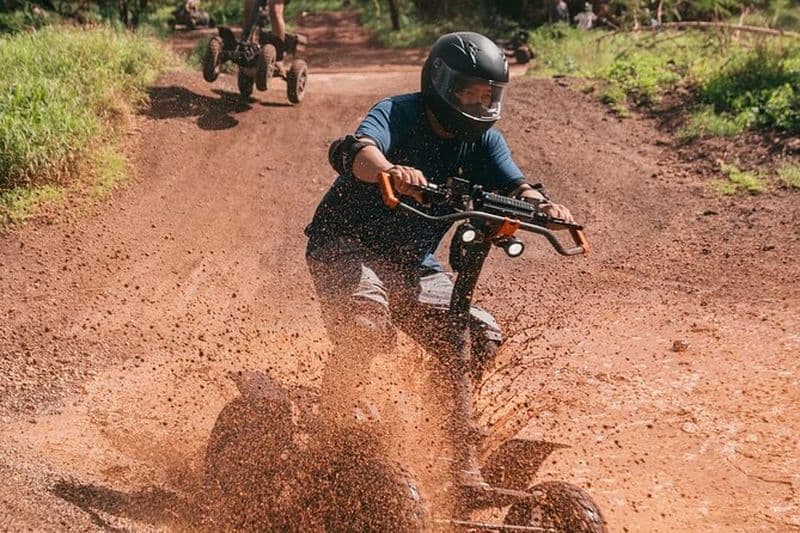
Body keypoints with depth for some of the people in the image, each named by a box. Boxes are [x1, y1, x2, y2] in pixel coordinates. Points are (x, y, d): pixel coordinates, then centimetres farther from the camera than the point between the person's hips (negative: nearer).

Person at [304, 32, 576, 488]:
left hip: (413, 262, 6)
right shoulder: (397, 114, -16)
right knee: (367, 323, -34)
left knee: (480, 334, -9)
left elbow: (512, 184, -11)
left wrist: (542, 205, -35)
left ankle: (461, 453, 8)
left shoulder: (482, 140, 2)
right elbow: (358, 150, -36)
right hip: (347, 244, -5)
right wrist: (390, 171, -59)